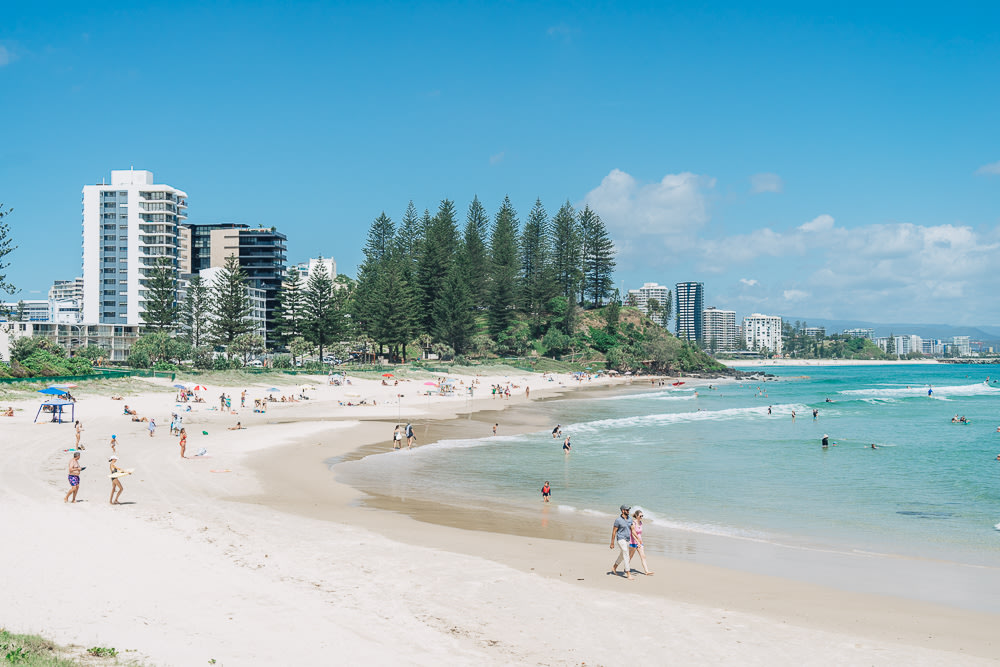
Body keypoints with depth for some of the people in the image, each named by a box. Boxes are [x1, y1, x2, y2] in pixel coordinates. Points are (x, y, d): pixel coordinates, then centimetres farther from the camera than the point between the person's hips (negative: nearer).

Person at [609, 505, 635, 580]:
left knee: (622, 555, 21)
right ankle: (628, 574, -10)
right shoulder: (618, 520, -14)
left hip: (627, 540, 8)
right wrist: (612, 543, -9)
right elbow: (614, 532, -10)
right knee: (626, 556, -11)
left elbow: (632, 529, 10)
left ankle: (614, 567, 42)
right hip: (621, 539, -8)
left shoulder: (630, 519, 6)